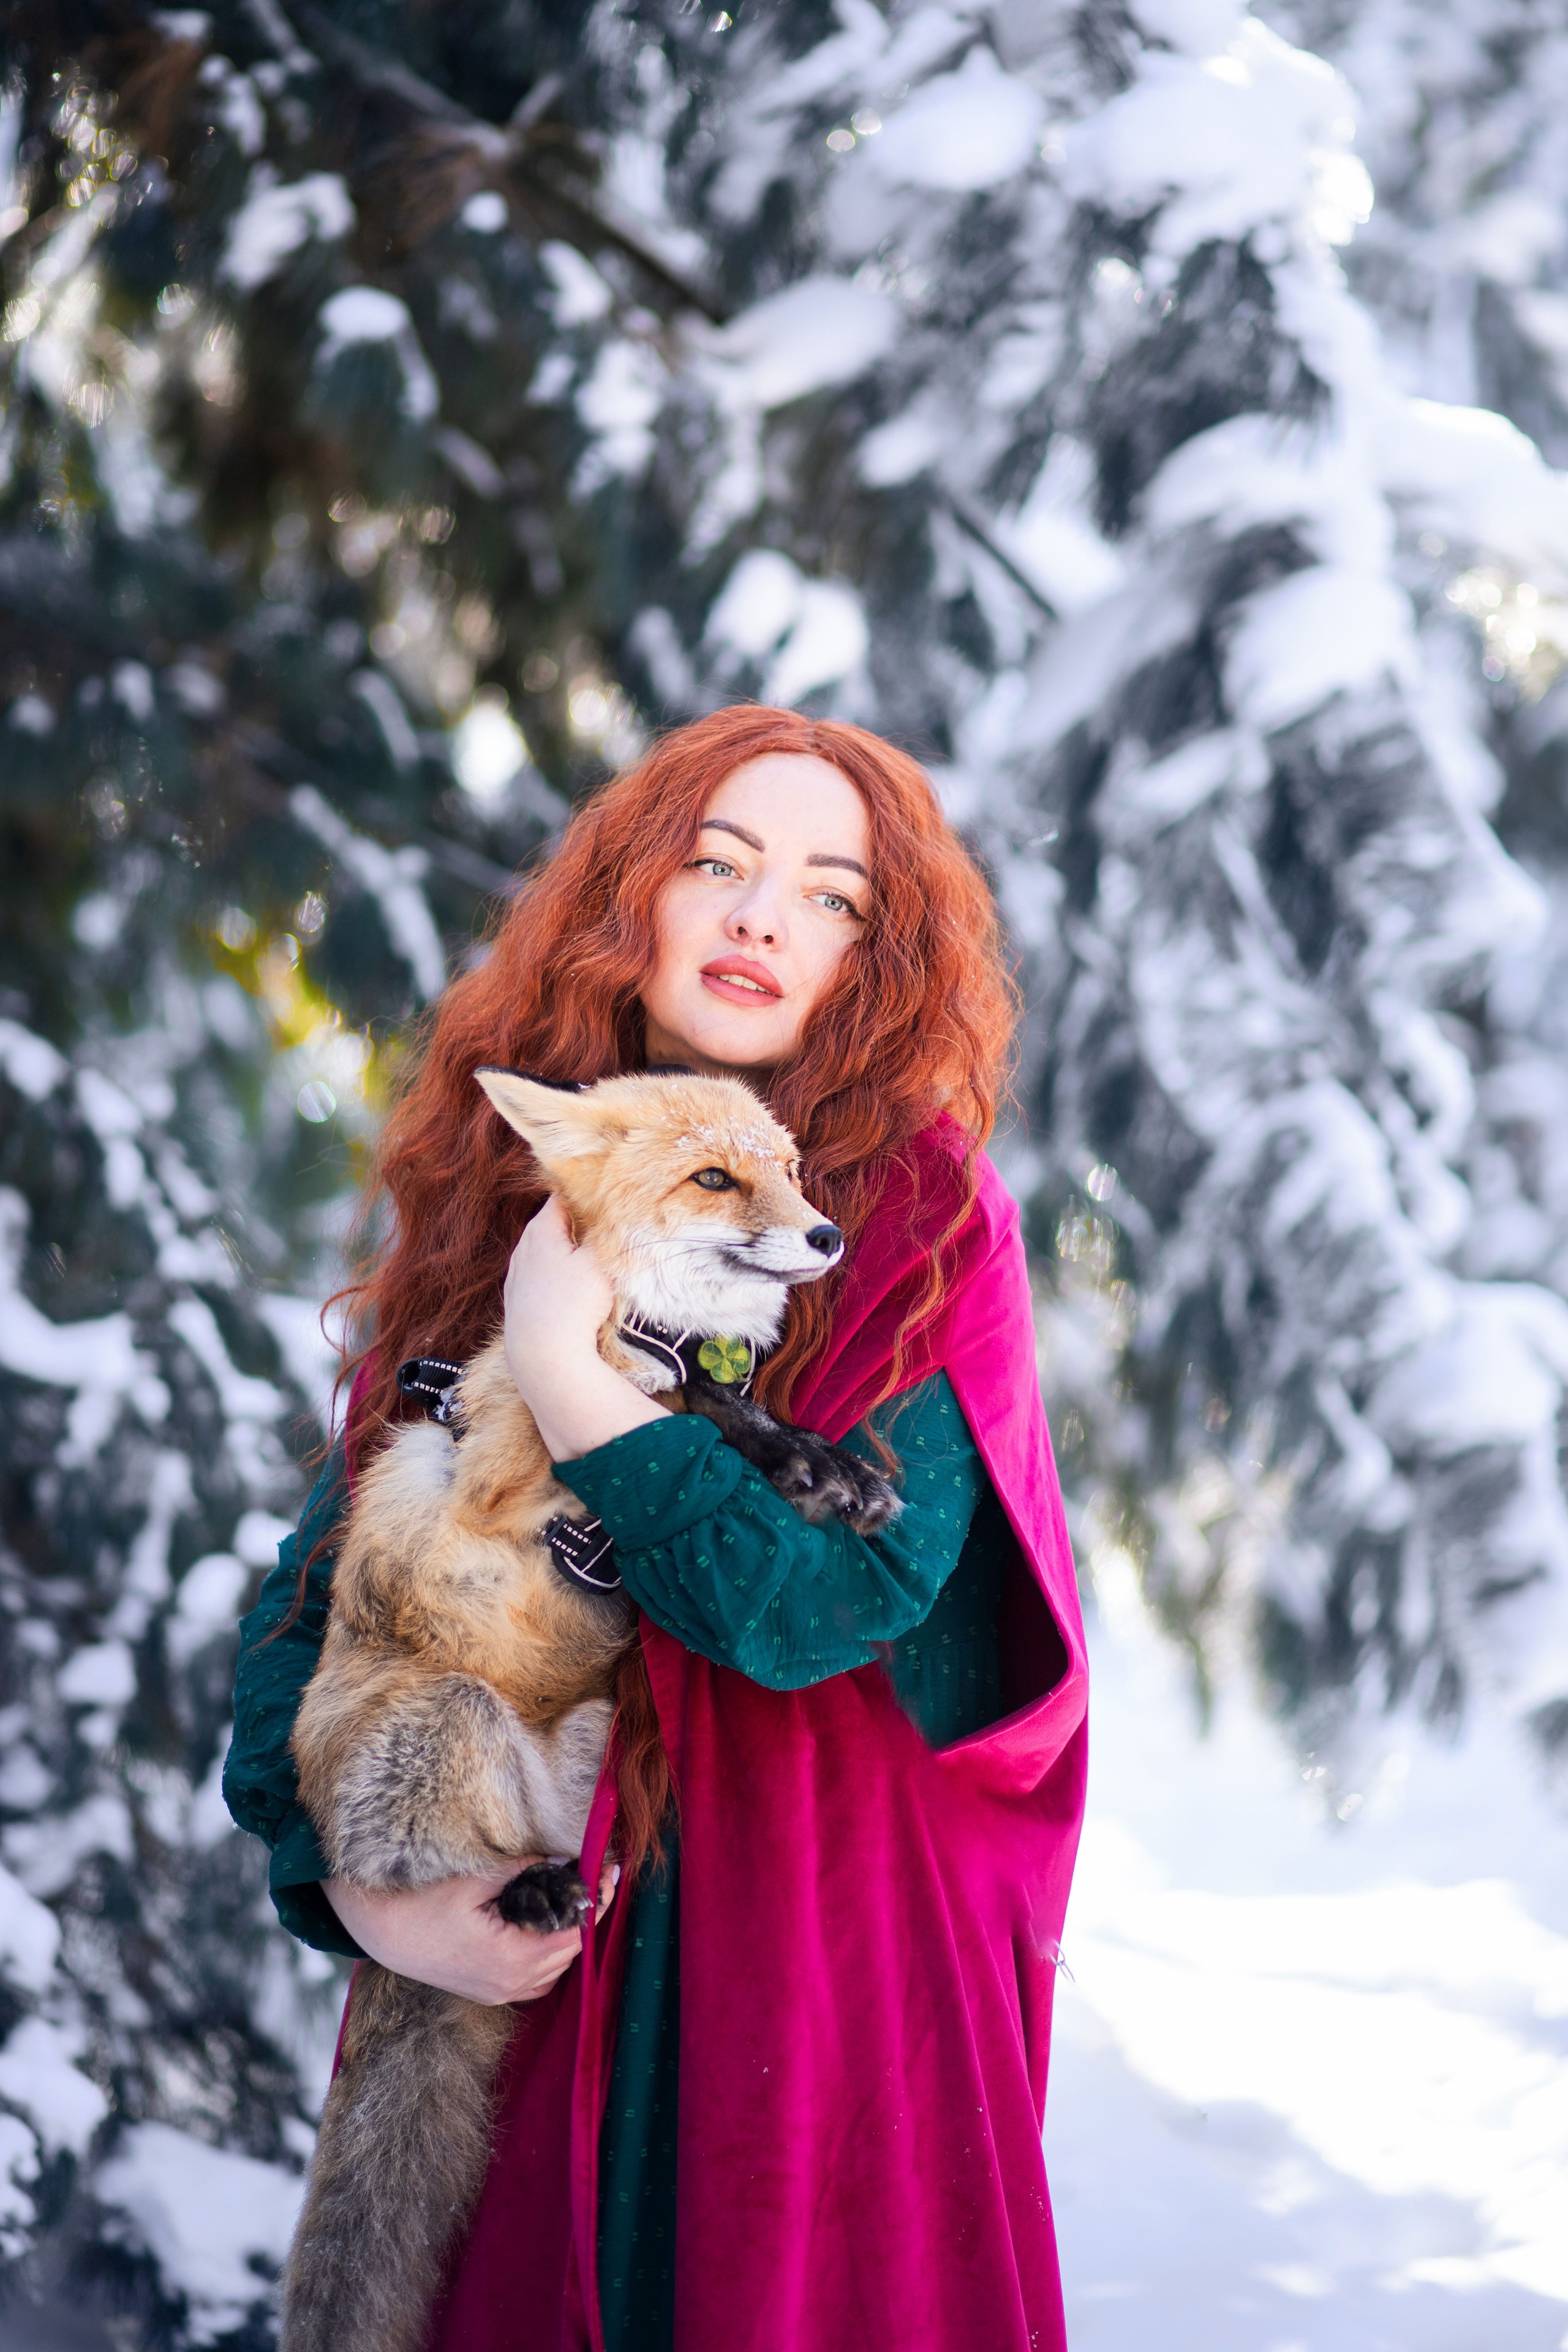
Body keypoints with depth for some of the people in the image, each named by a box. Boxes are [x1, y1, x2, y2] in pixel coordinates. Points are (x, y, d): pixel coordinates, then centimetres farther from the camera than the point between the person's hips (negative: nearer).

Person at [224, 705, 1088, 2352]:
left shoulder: (921, 1215, -7)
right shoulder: (491, 1198, 4)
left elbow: (828, 1606, -19)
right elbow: (321, 1582, 5)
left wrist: (567, 1372, -19)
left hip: (819, 1952, -3)